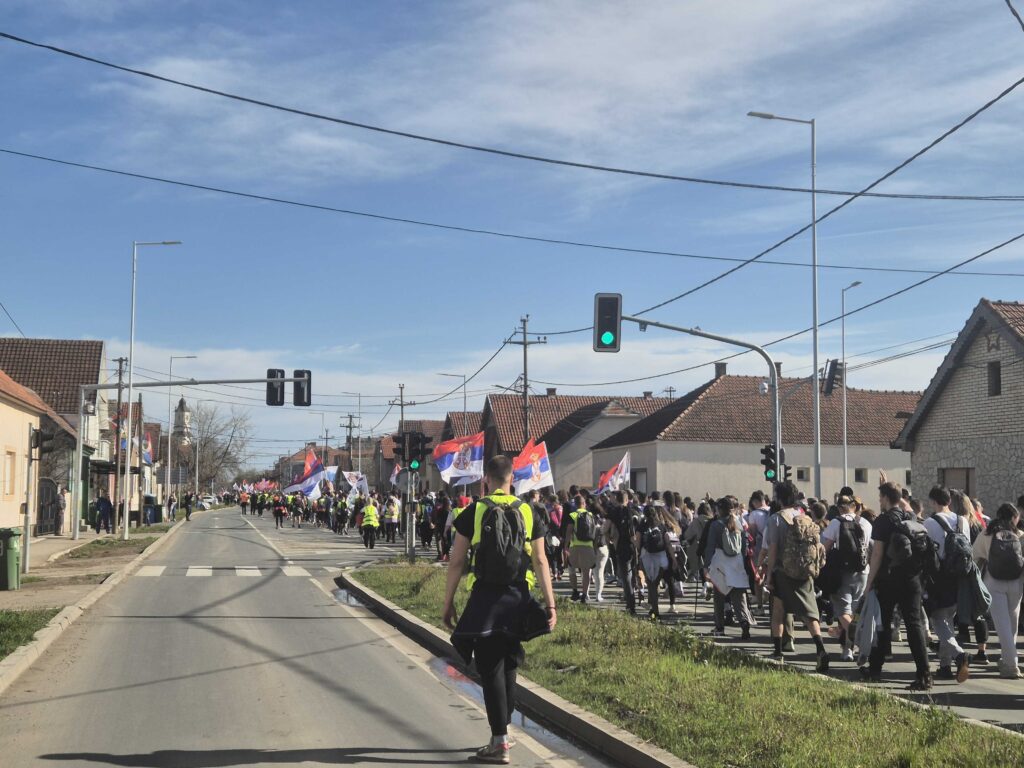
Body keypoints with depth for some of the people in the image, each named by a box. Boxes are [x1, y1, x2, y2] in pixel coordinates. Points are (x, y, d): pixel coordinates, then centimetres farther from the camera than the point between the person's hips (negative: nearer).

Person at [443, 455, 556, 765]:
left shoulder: (473, 513, -5)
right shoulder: (529, 513, 2)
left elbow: (457, 563, -5)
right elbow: (540, 562, 0)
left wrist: (448, 603, 3)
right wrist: (550, 604, 3)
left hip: (485, 597, -3)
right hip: (518, 598, 3)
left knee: (490, 669, 0)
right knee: (508, 665, 18)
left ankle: (499, 743, -3)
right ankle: (504, 731, 29)